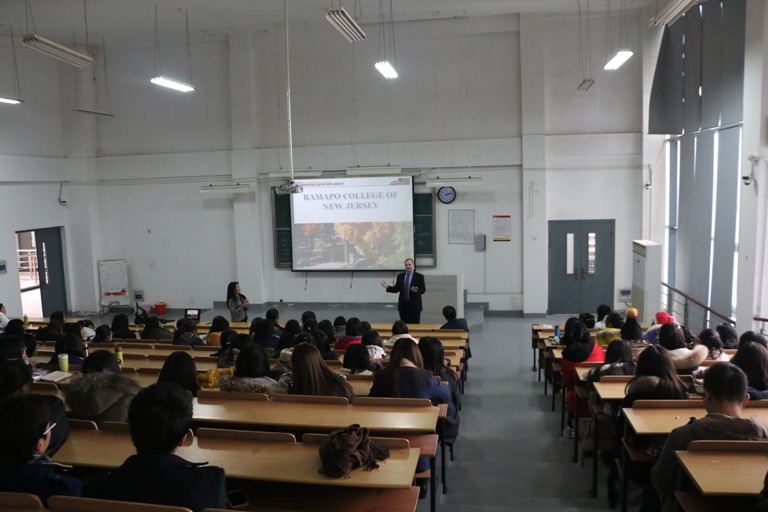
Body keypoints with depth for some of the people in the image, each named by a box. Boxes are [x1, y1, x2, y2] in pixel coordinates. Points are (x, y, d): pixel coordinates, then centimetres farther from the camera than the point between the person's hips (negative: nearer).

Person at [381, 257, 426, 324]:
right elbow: (396, 289, 8)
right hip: (403, 305, 3)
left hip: (414, 306, -3)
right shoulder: (400, 276, 9)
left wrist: (417, 290, -23)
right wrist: (387, 287, -8)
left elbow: (423, 290, -3)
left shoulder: (419, 276, -1)